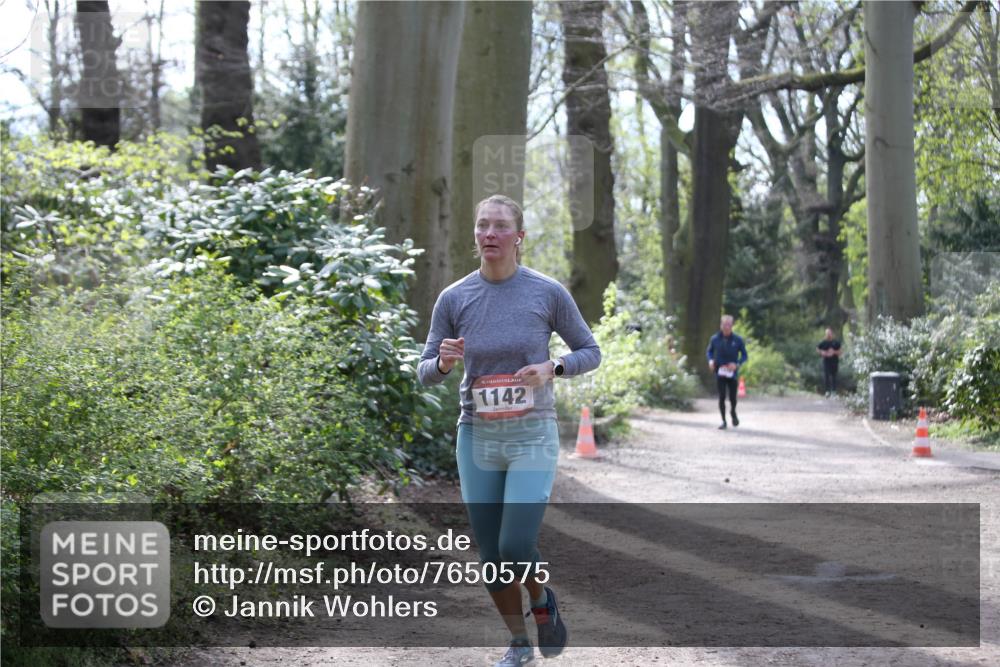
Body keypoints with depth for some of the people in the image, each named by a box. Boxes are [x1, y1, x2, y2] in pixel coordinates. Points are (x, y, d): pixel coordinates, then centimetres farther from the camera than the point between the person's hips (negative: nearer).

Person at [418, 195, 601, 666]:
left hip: (532, 437, -2)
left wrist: (552, 368, -17)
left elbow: (590, 353, 3)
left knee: (515, 549, -15)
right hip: (477, 438, 3)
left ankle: (543, 601, 19)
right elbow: (426, 373, 4)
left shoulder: (548, 293, -6)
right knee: (491, 556, 8)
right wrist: (444, 362, -19)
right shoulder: (454, 299, -1)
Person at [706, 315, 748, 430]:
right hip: (719, 373, 1)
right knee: (722, 397, -2)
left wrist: (737, 364, -16)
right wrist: (710, 360, -7)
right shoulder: (715, 339, -2)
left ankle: (733, 412, 37)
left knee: (732, 398, 4)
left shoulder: (737, 340, -6)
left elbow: (744, 355, 1)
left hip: (732, 374, 0)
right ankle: (723, 421, 11)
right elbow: (709, 351, 13)